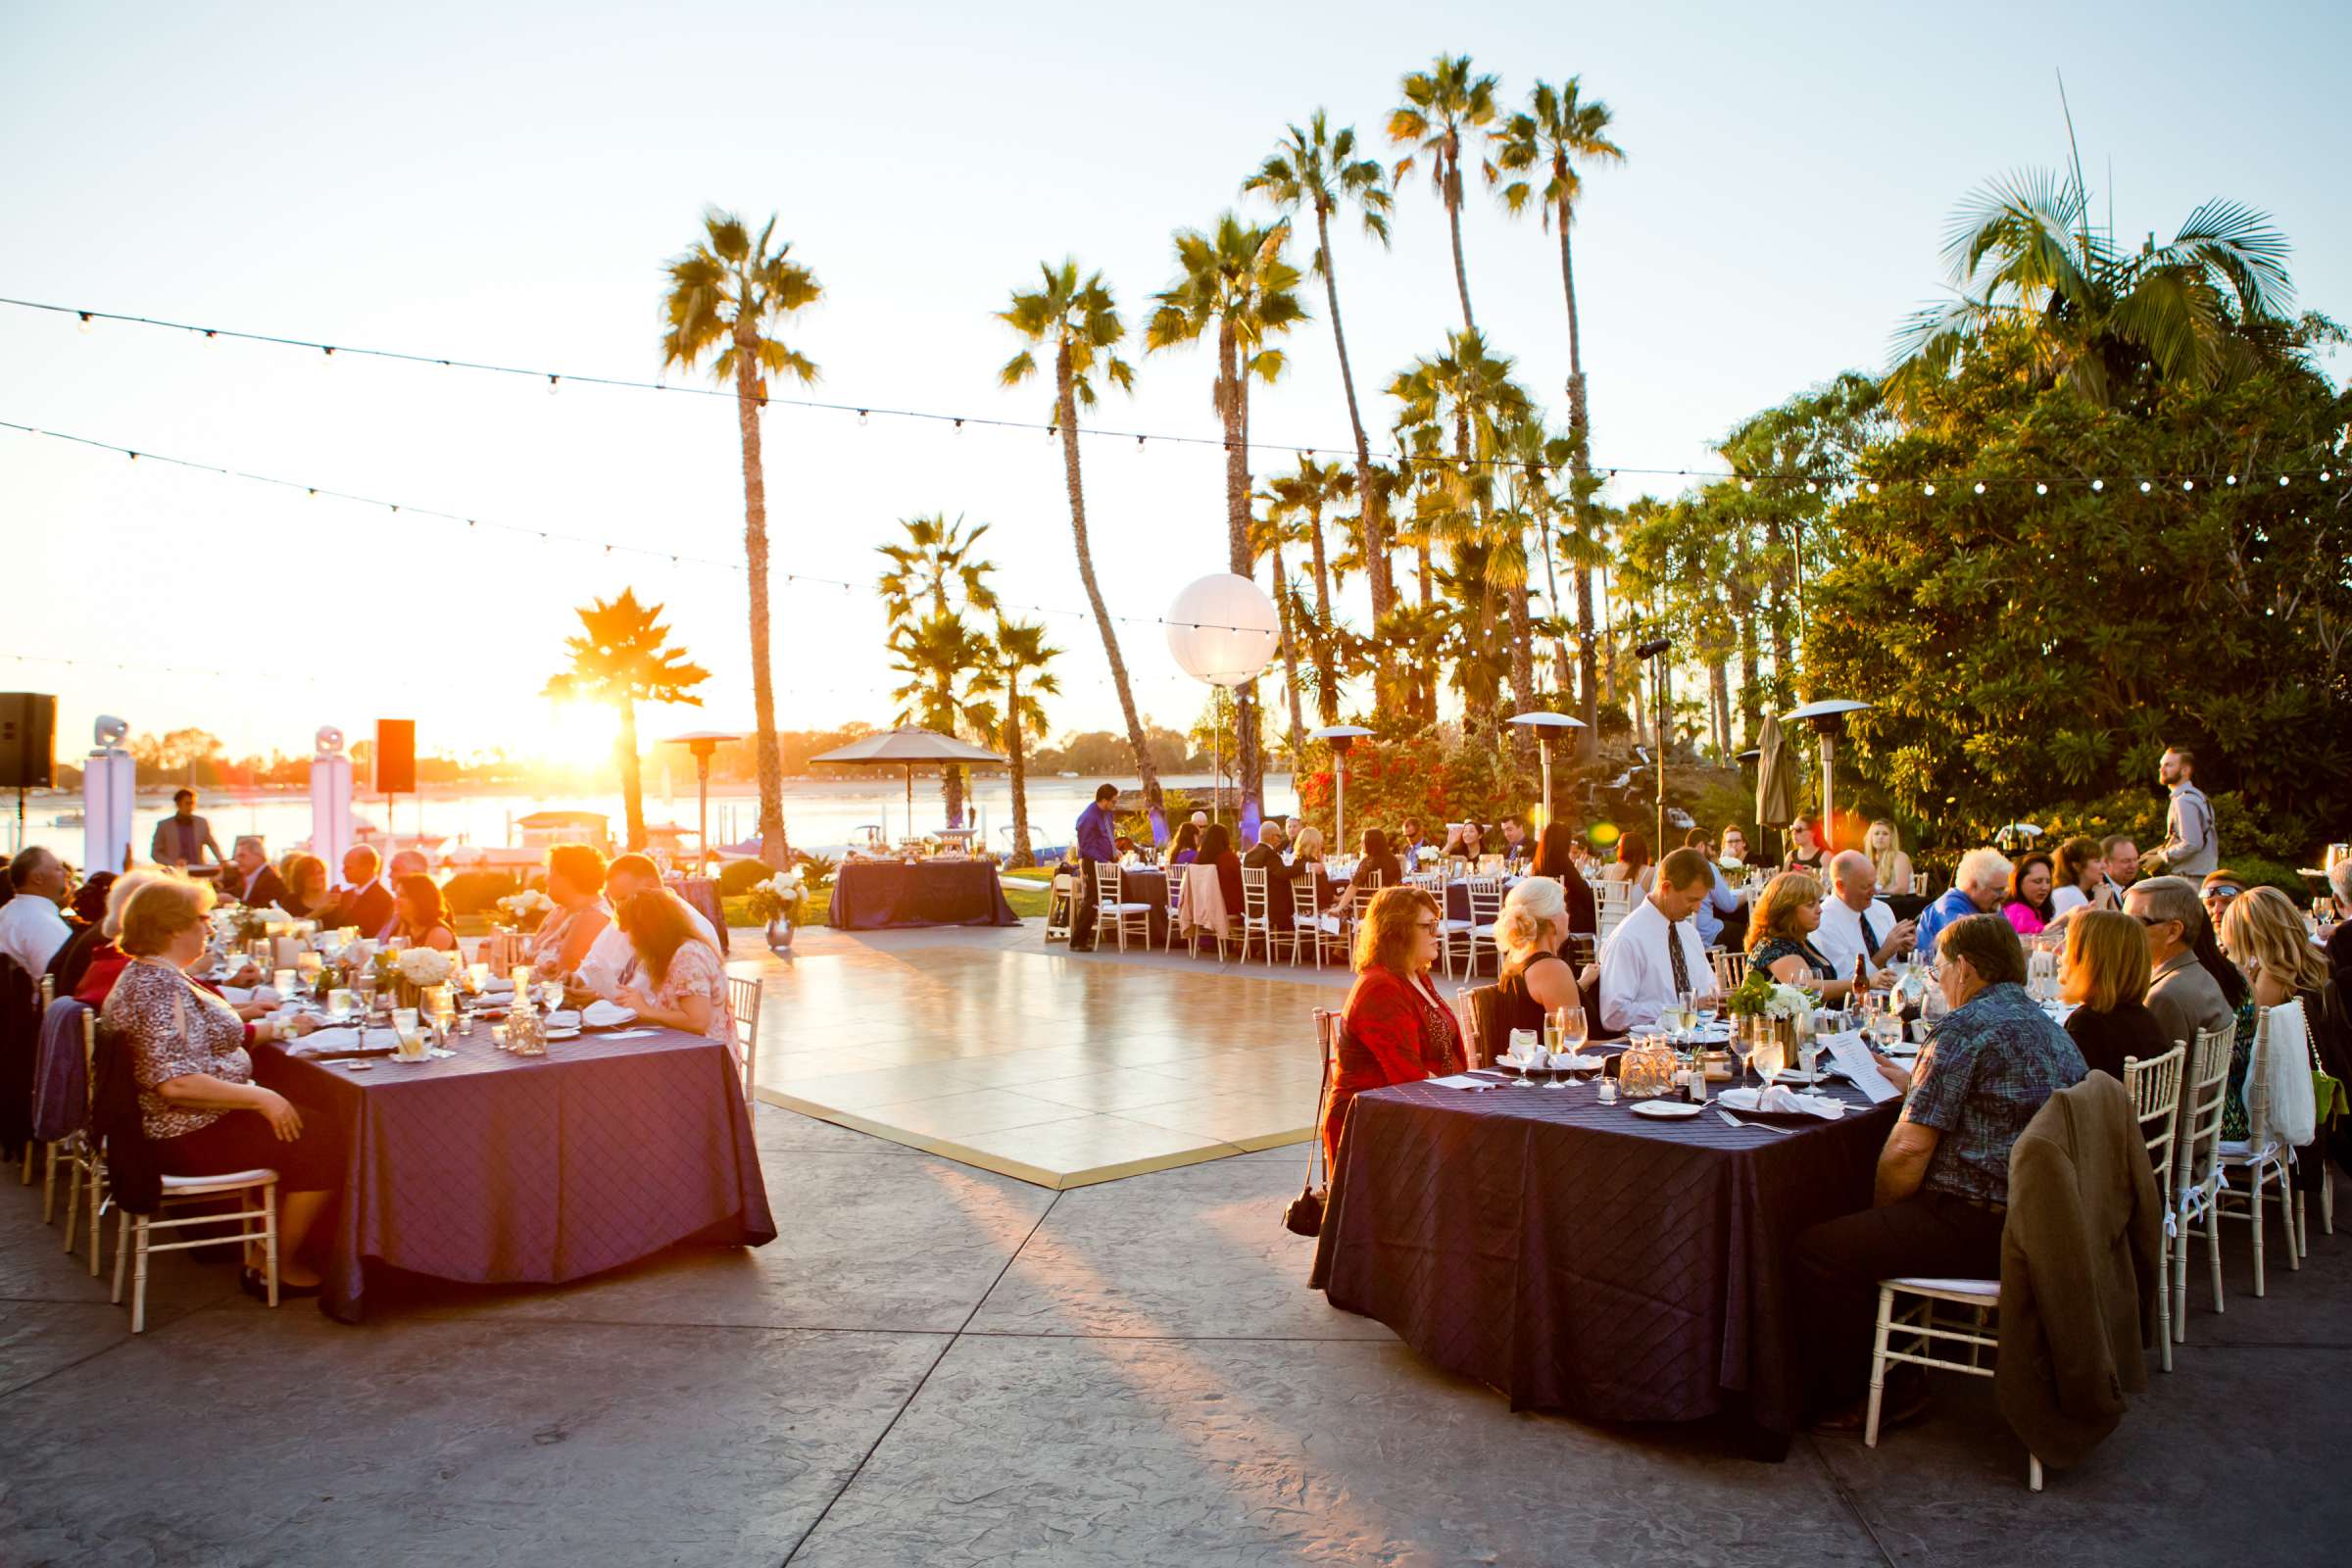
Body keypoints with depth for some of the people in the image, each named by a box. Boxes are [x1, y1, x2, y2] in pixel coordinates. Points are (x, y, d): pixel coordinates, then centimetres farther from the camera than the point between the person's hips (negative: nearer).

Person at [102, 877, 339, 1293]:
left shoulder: (148, 975, 12)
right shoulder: (157, 985, -22)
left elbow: (200, 1040, 23)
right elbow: (174, 1082, -30)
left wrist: (272, 1028, 21)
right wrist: (259, 1098, -24)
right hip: (192, 1136, -11)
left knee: (319, 1126, 13)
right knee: (323, 1142, -13)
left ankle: (265, 1248, 15)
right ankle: (277, 1266, 0)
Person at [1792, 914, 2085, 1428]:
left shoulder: (1966, 1027, -16)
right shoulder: (2046, 1025, 15)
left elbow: (1909, 1148, -18)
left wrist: (1878, 1211, -2)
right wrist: (1914, 1085, 32)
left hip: (1981, 1229, -11)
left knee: (1819, 1249, -10)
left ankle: (1844, 1398, 5)